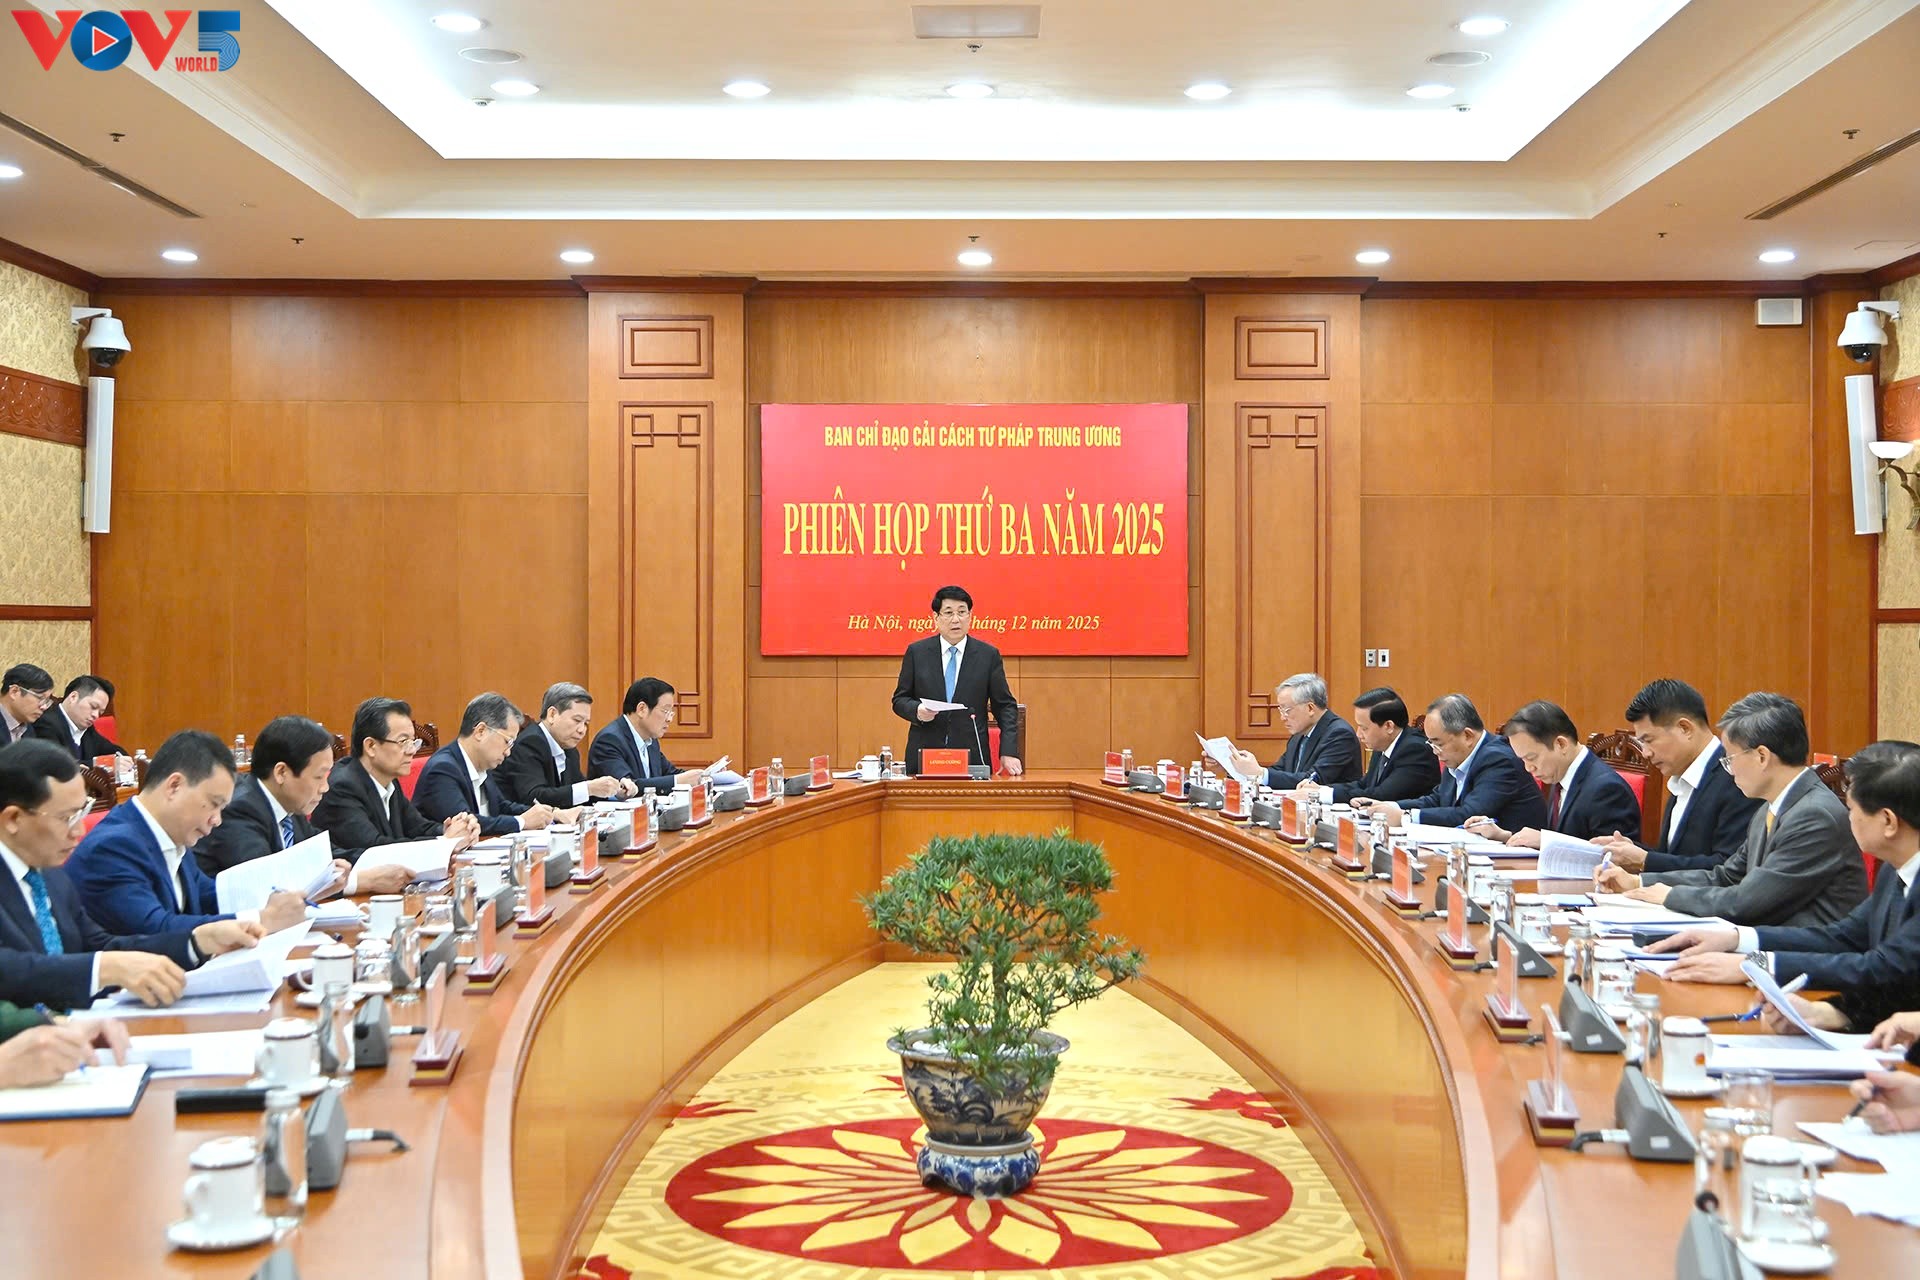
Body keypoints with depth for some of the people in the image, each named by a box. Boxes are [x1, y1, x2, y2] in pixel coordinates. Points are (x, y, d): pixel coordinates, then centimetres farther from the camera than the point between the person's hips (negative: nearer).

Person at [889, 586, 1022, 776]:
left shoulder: (988, 655, 3)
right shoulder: (916, 652, 5)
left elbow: (1005, 707, 4)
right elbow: (899, 699, 8)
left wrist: (1009, 752, -6)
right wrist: (917, 711, -14)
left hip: (972, 759, 0)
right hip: (924, 758, 1)